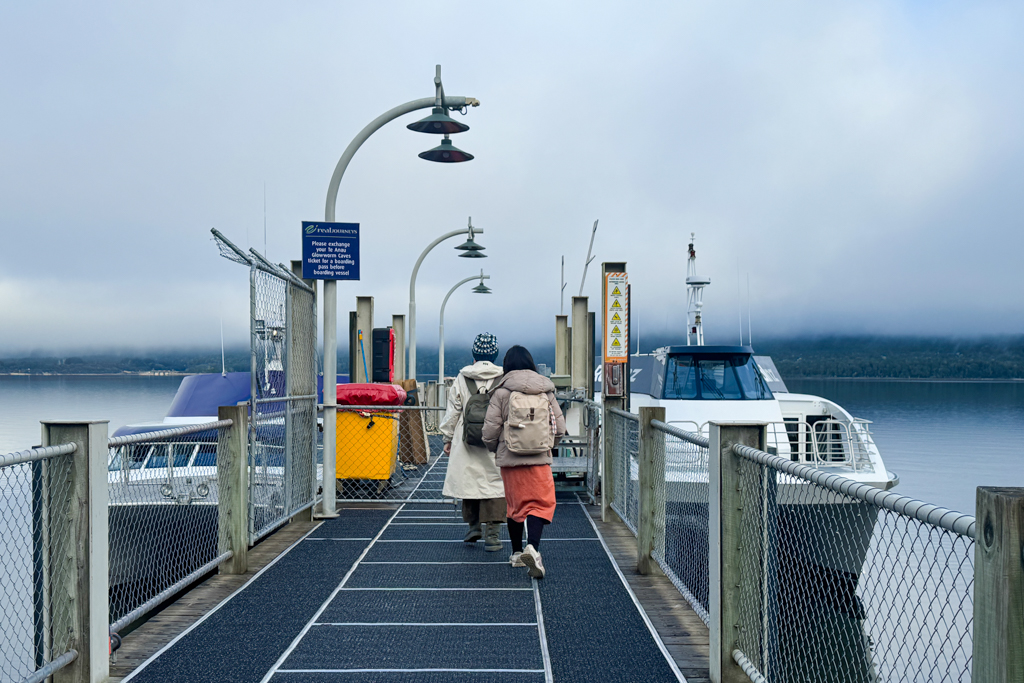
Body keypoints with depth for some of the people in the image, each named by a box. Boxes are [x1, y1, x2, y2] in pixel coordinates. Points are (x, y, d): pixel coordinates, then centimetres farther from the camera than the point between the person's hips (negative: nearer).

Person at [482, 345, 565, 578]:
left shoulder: (502, 392, -3)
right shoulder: (546, 391, 5)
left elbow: (490, 431, -6)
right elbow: (560, 428, 6)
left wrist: (496, 449, 14)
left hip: (510, 459, 0)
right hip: (540, 459, 0)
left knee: (515, 505, 14)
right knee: (541, 503, 0)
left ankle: (517, 553, 25)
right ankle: (532, 547, -23)